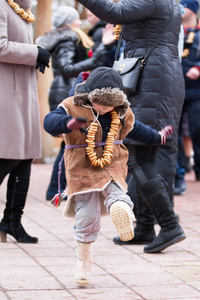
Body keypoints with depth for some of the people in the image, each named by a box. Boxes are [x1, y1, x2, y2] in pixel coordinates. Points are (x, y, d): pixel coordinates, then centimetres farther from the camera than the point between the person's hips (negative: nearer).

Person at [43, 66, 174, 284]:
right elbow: (50, 122, -25)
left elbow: (135, 129, 27)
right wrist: (69, 123, -46)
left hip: (113, 168, 3)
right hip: (82, 171, -3)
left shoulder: (122, 113, 6)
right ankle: (84, 263, 9)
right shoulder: (73, 107, -9)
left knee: (117, 195, -28)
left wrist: (157, 137, 38)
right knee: (87, 218, -2)